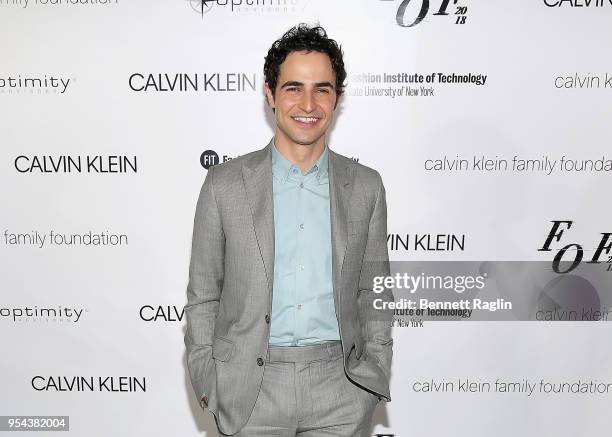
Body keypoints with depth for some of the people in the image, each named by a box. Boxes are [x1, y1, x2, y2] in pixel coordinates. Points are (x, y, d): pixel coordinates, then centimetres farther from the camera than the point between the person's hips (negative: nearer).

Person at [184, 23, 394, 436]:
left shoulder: (366, 186, 2)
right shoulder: (225, 183, -2)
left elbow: (375, 292, 7)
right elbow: (203, 296, 2)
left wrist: (375, 377, 1)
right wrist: (207, 384, -2)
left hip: (341, 389, 1)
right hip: (250, 389, 0)